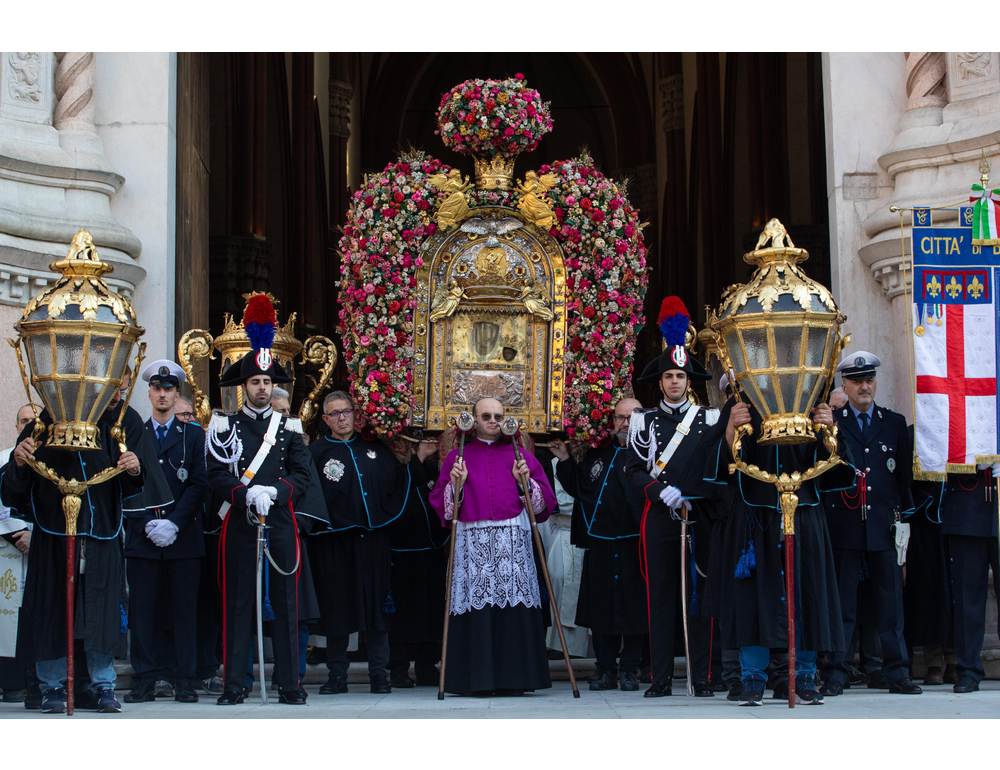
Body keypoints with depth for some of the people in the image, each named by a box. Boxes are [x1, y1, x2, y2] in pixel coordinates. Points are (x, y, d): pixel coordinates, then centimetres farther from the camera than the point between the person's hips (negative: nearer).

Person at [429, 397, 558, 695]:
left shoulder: (520, 455, 17)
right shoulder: (457, 457, 16)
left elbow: (546, 500, 13)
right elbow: (439, 503, 11)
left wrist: (525, 482, -3)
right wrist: (455, 485, -5)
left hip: (512, 541, 0)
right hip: (472, 544, 0)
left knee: (514, 608, -6)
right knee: (475, 607, -7)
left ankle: (514, 678, -2)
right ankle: (476, 679, -3)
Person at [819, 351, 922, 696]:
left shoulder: (895, 423, 13)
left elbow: (905, 474, 13)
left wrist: (906, 517, 6)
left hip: (885, 525, 2)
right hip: (843, 525, -2)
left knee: (891, 601, 4)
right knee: (842, 602, 0)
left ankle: (897, 673, 10)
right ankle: (836, 674, 4)